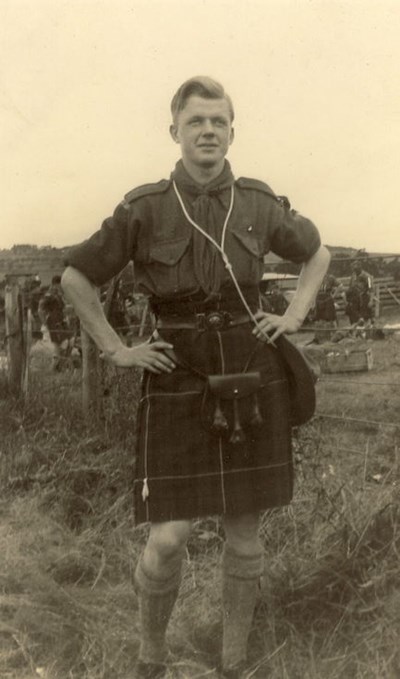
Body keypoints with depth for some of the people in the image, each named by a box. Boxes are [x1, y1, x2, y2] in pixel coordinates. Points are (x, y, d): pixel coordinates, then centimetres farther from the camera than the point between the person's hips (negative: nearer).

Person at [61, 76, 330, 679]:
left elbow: (317, 253, 19)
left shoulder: (260, 203, 1)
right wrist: (116, 350, -2)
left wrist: (295, 315, 6)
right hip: (179, 381, -2)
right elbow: (76, 277, 4)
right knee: (168, 539, -4)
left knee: (244, 534, 10)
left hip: (253, 379, 2)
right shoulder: (143, 209, -5)